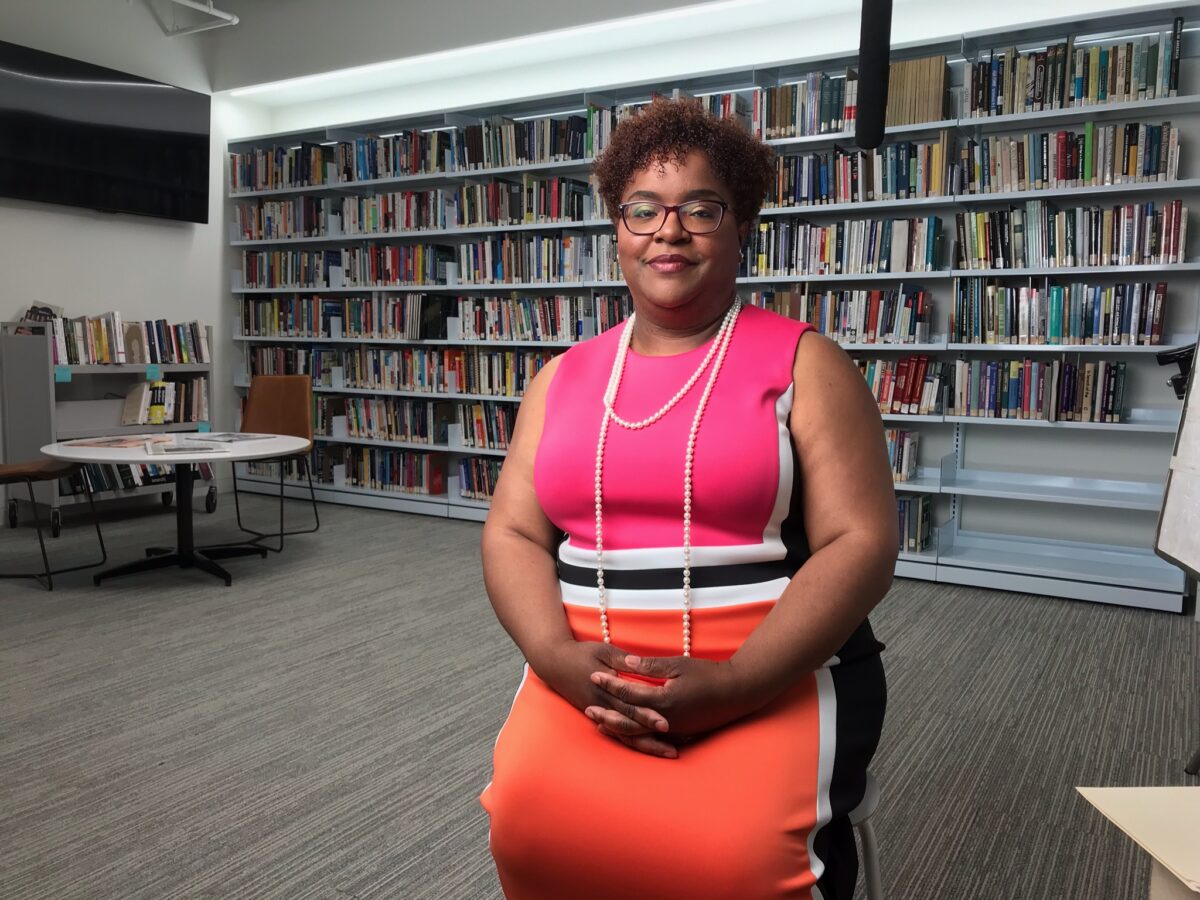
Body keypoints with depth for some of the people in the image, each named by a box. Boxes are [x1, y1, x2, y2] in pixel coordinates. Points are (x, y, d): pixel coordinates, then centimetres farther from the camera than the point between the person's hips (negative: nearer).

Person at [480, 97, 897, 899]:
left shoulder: (803, 363, 0)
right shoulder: (563, 376, 10)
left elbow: (861, 543, -7)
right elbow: (513, 534, 6)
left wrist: (732, 684, -19)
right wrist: (561, 659, -13)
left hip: (774, 673, -2)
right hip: (590, 671, 3)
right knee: (534, 825, -22)